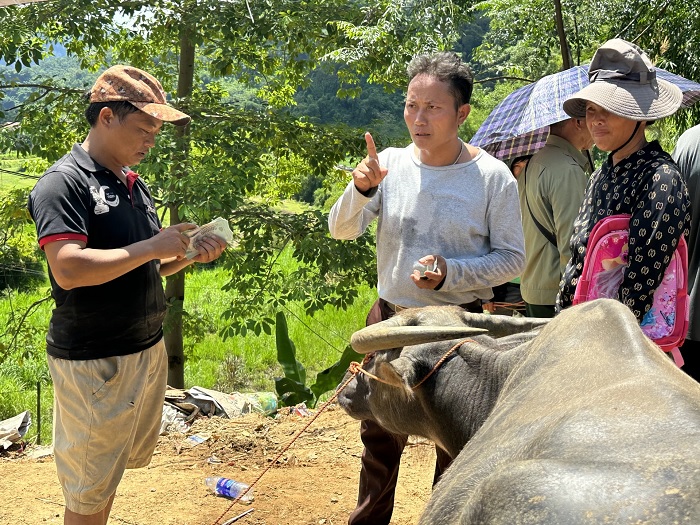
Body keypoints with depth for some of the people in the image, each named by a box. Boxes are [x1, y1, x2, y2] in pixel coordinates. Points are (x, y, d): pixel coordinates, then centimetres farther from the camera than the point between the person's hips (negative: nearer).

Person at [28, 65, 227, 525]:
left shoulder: (135, 185, 11)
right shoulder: (65, 182, -15)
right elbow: (68, 270, -28)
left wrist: (187, 255, 0)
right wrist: (151, 247, -22)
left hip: (149, 349, 8)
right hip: (93, 362, -8)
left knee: (112, 471, 20)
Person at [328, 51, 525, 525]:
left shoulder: (491, 176, -11)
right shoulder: (390, 163, -3)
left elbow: (511, 258, -8)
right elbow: (341, 230, -8)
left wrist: (450, 273, -22)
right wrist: (361, 190, -28)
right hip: (390, 320, 3)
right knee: (379, 438, 18)